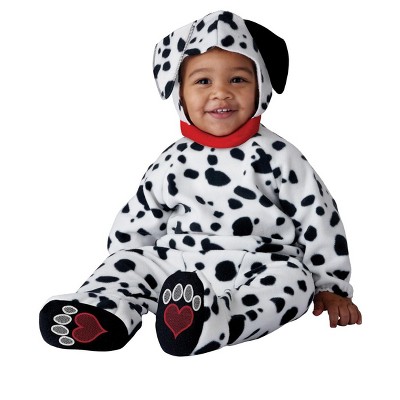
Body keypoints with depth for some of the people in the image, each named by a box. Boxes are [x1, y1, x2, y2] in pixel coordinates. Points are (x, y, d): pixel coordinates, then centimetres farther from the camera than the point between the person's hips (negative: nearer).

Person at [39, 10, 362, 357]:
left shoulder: (277, 156, -4)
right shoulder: (174, 162, 5)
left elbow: (319, 219, -1)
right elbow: (139, 222, 16)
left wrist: (331, 288, 1)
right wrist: (122, 268, 17)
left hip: (260, 268, -3)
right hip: (179, 268, 4)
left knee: (293, 280, -30)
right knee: (129, 262, -8)